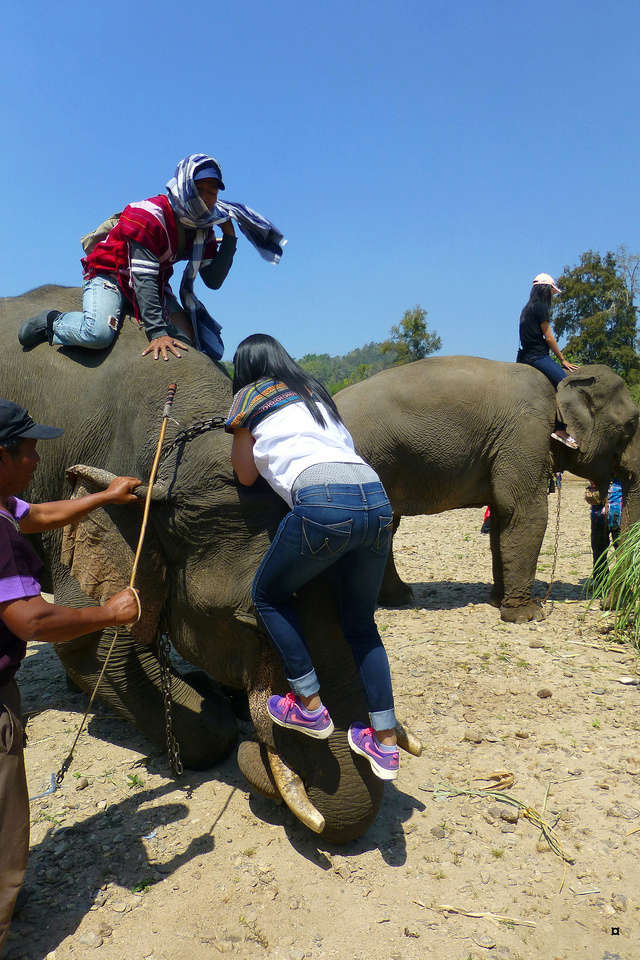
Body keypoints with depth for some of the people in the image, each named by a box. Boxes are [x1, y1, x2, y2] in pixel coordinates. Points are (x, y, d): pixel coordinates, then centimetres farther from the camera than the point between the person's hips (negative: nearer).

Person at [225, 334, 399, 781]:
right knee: (361, 622, 19)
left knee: (269, 594, 18)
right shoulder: (314, 392, 31)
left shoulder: (250, 397, 16)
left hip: (323, 502, -6)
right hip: (377, 498, 7)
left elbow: (246, 475, 20)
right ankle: (385, 742, 21)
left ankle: (310, 707, 18)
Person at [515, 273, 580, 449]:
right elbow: (548, 337, -6)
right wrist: (563, 360, 1)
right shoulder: (540, 306, -6)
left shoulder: (528, 307, 22)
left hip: (526, 356, 10)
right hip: (537, 356, -10)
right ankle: (561, 429, -26)